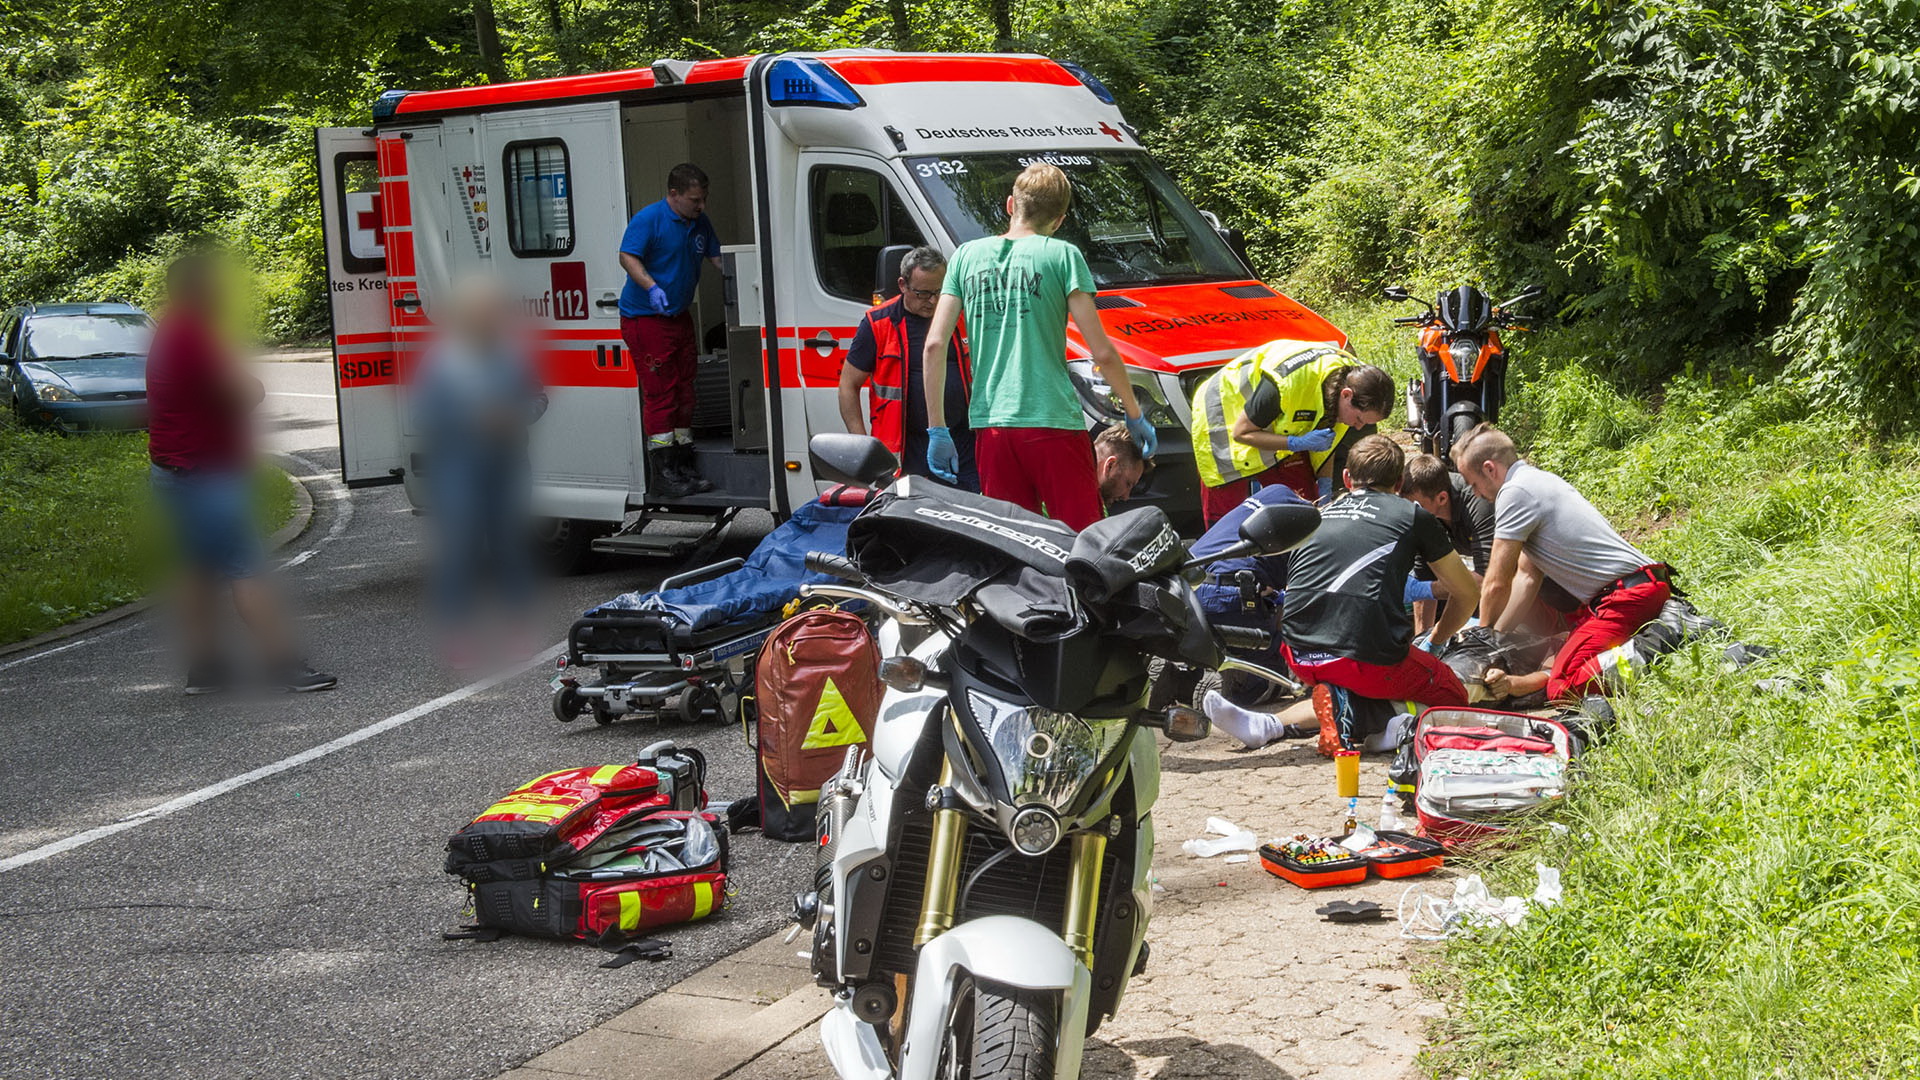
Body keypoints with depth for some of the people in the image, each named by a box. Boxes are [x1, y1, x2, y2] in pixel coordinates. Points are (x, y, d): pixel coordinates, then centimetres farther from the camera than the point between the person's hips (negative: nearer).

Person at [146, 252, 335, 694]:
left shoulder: (169, 333, 13)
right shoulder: (196, 337, -20)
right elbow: (251, 392, -19)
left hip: (173, 471, 11)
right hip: (207, 474, -11)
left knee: (201, 569, 14)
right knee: (246, 570, -10)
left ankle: (203, 666, 18)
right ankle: (285, 665, -11)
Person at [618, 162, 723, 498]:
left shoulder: (700, 222, 10)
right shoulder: (648, 219, -13)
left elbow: (717, 257, 20)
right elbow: (628, 257, -19)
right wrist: (652, 287, -33)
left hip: (680, 316, 8)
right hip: (644, 317, -8)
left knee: (684, 392, 11)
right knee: (659, 393, -9)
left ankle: (683, 465, 19)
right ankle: (662, 473, -6)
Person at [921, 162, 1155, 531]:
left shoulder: (967, 255, 10)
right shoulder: (1062, 255, -1)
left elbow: (934, 345, 5)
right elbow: (1102, 353, -5)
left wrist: (937, 430, 9)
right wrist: (1135, 416, 8)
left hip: (989, 426, 4)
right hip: (1053, 422, -4)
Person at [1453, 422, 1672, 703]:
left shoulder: (1514, 492, -11)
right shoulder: (1540, 480, 20)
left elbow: (1497, 583, -5)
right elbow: (1527, 576, 21)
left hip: (1628, 596, -10)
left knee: (1562, 690, -19)